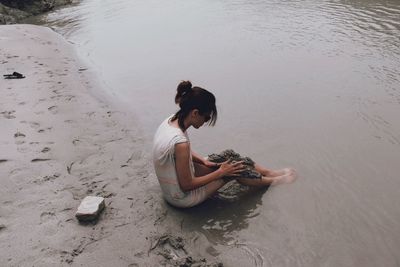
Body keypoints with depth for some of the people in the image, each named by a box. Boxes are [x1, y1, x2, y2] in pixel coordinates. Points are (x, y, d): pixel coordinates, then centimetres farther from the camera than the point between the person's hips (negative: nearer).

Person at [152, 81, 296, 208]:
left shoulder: (171, 120, -9)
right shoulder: (180, 143, -37)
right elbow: (186, 186, -26)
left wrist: (204, 161, -1)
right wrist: (220, 172, -17)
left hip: (171, 187, 8)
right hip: (181, 198, -8)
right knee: (235, 170, 0)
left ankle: (269, 172, 26)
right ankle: (272, 180, 26)